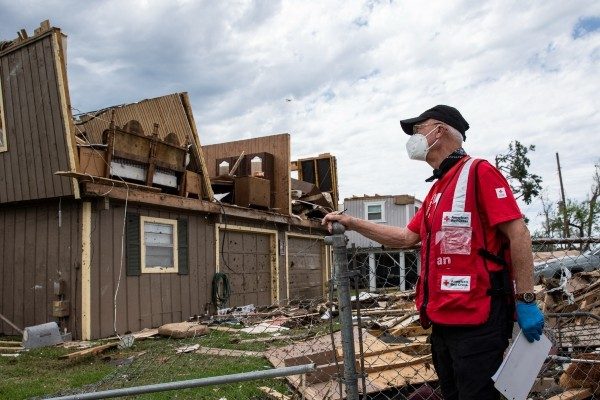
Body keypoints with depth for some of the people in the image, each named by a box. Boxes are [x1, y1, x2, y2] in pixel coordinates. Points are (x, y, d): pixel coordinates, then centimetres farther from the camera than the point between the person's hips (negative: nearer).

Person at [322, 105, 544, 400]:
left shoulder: (478, 171, -8)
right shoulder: (437, 189, 18)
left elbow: (518, 233, -13)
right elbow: (407, 237, 21)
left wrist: (526, 301, -15)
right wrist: (352, 223, 17)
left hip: (477, 319, -9)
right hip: (443, 320, 9)